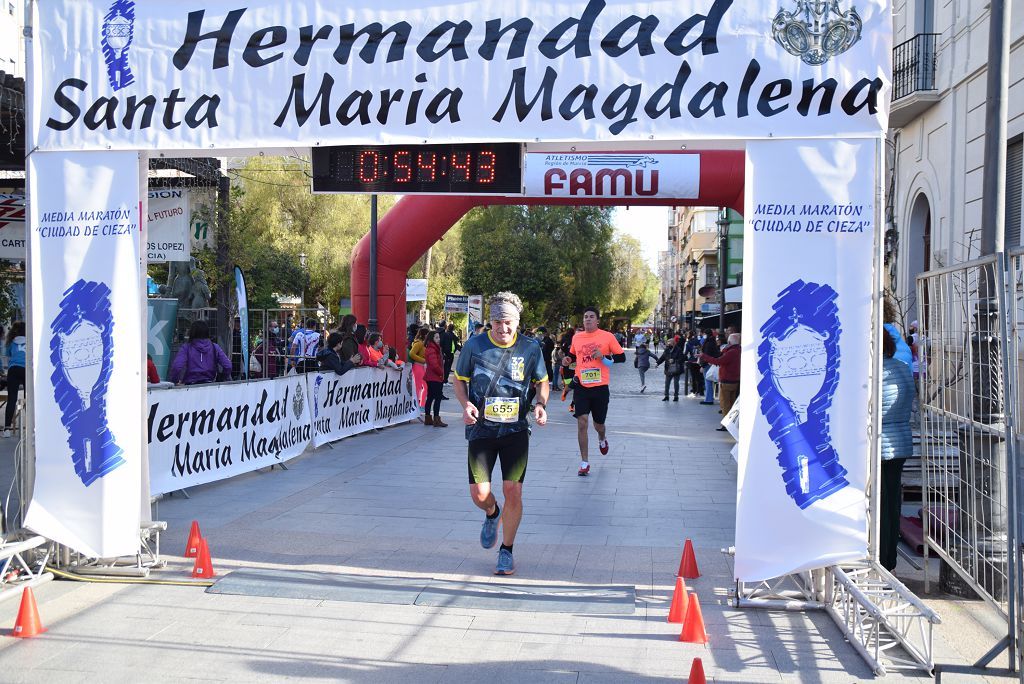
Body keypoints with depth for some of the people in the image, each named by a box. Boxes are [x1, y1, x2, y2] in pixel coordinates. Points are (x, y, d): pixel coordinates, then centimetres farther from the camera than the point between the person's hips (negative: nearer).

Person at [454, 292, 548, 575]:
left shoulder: (530, 348, -2)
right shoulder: (474, 346, -4)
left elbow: (542, 381, 13)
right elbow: (460, 379, 8)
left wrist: (541, 405, -7)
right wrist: (466, 405, -11)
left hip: (515, 430, 0)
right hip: (481, 430, 0)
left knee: (513, 491, -8)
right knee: (479, 494, -5)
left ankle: (506, 552, 13)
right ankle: (492, 514, 35)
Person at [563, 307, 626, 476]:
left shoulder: (607, 336, -3)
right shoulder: (576, 337, 7)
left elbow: (622, 357, -1)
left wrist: (604, 356, -16)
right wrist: (568, 359, 3)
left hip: (600, 387, -1)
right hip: (581, 386, 1)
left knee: (598, 424, 11)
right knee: (582, 422, -11)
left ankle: (602, 439, 50)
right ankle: (584, 462, -4)